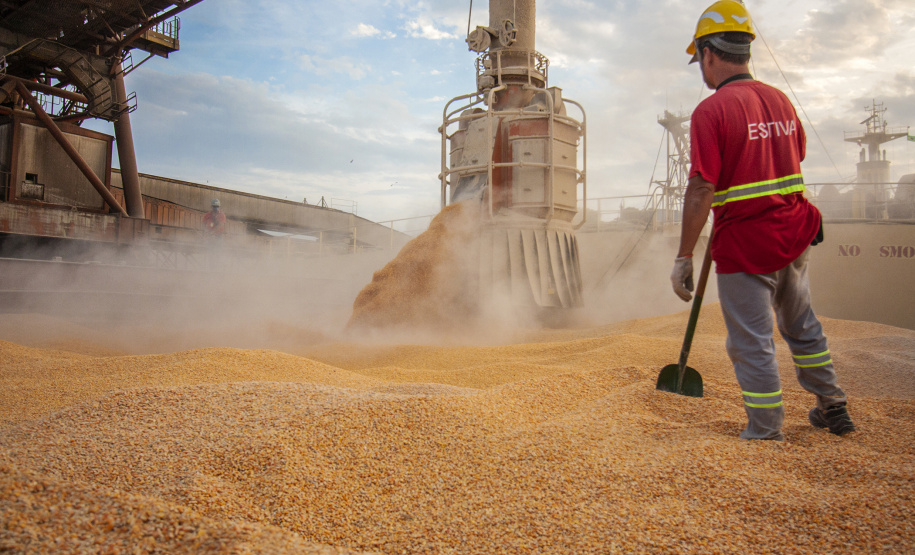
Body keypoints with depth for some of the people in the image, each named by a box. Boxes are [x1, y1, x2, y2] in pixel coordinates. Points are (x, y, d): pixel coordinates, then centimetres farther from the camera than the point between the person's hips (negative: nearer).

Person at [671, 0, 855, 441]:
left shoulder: (711, 111, -16)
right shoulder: (780, 100, 7)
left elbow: (701, 192, -20)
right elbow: (795, 162, 19)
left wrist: (683, 257, -15)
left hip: (744, 243, -7)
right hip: (793, 233, 8)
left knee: (752, 342, 4)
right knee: (801, 326, 24)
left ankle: (766, 433, 14)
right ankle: (833, 408, 38)